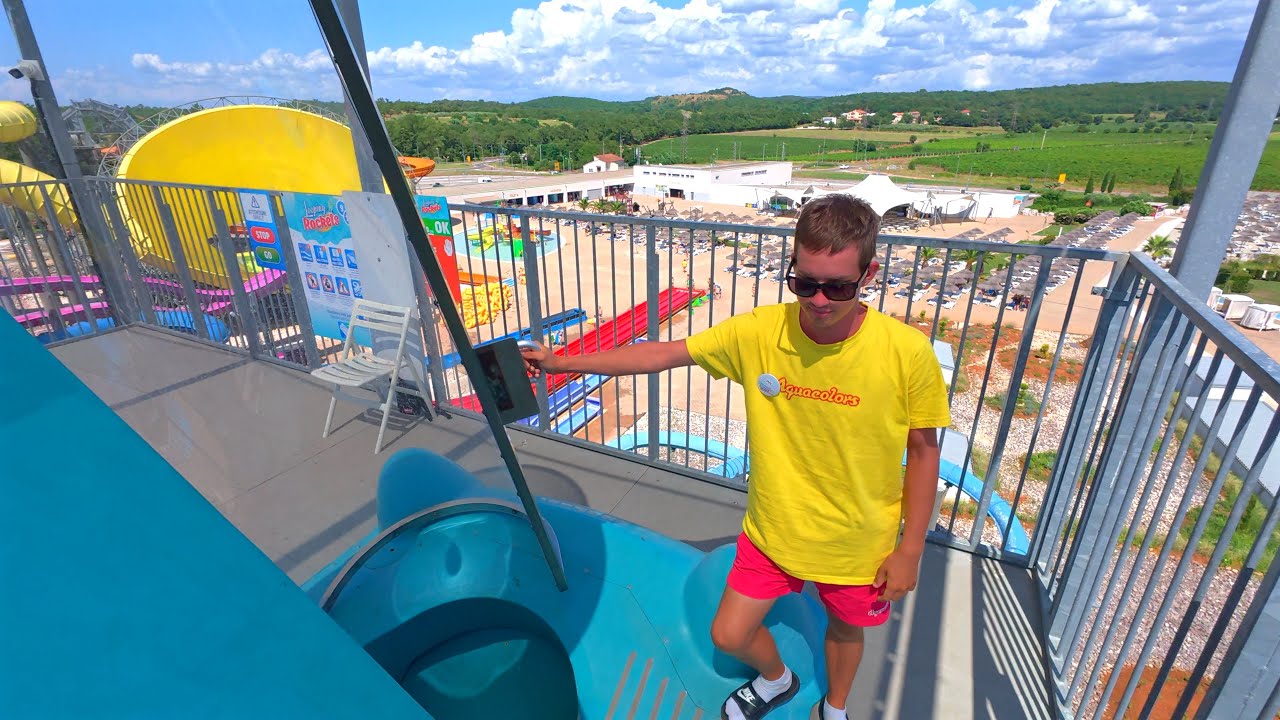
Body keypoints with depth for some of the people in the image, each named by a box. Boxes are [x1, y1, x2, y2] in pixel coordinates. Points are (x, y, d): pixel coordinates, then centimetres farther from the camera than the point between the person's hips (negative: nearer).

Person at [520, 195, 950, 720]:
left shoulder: (907, 353, -23)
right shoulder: (757, 333, -21)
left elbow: (923, 451, -9)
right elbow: (662, 354, -14)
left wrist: (909, 549, -5)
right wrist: (563, 363, -15)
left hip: (858, 544, -1)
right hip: (774, 530, 2)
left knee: (844, 629, 25)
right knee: (729, 635, 14)